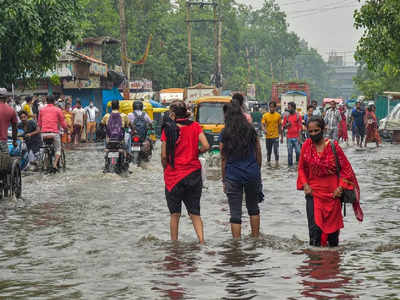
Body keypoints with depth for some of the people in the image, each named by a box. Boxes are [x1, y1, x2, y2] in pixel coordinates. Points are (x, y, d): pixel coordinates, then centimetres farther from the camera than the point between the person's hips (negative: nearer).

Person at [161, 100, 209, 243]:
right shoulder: (195, 126, 0)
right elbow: (206, 146, -9)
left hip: (174, 176, -2)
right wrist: (195, 152, 10)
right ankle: (201, 240, -5)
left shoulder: (168, 129, -6)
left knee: (175, 214, 10)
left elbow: (164, 156, -8)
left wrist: (166, 169, 10)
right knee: (195, 212, 10)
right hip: (194, 174, 2)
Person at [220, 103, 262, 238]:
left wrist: (224, 180, 4)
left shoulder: (225, 134, -5)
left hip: (233, 176, -3)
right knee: (253, 208, 20)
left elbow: (223, 159, -3)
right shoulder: (251, 130, 3)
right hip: (252, 174, 3)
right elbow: (258, 154, 7)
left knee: (235, 213, 0)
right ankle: (256, 238, 25)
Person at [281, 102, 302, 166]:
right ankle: (290, 165, 10)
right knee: (289, 152, 3)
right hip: (289, 137, 3)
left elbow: (300, 127, -3)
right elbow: (283, 127, 14)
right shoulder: (287, 116, 8)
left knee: (298, 151, -5)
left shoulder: (298, 116, -1)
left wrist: (299, 137, -10)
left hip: (296, 137, -3)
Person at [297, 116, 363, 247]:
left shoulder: (333, 146, -8)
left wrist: (340, 187, -11)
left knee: (333, 222, 9)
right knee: (315, 226, -9)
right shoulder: (306, 146, -1)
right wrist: (305, 185, -3)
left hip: (332, 192, -1)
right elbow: (301, 168, 10)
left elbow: (346, 168, -3)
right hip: (313, 191, 1)